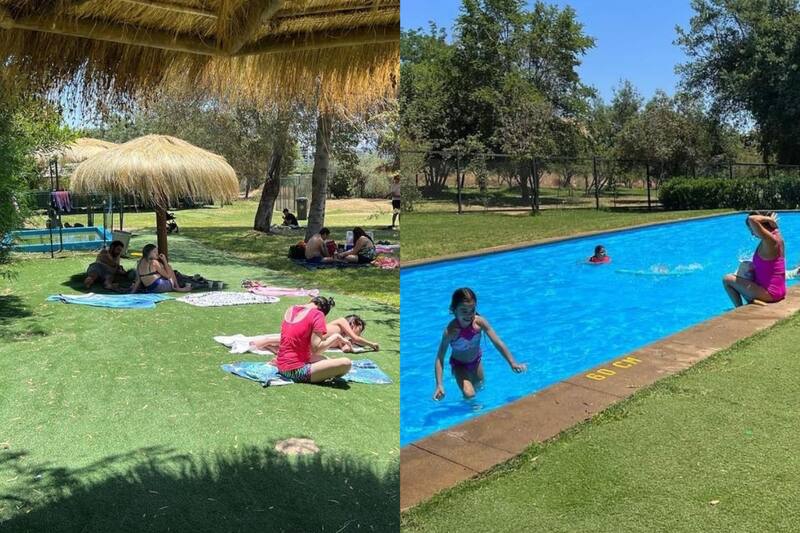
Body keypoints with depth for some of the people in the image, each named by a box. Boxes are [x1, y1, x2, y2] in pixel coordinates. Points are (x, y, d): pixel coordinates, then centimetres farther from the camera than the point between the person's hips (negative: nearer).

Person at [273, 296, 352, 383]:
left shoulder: (290, 309, 10)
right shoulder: (317, 314, -10)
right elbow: (316, 349, -16)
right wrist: (335, 337, -4)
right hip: (297, 371, -9)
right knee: (345, 363, -16)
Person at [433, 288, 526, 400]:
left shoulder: (479, 322, -29)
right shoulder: (451, 330, -36)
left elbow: (498, 342, -23)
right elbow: (440, 358, -32)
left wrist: (513, 363, -25)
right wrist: (439, 385, -38)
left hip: (476, 360, 4)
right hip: (459, 364, -4)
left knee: (479, 386, 24)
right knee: (469, 394, -18)